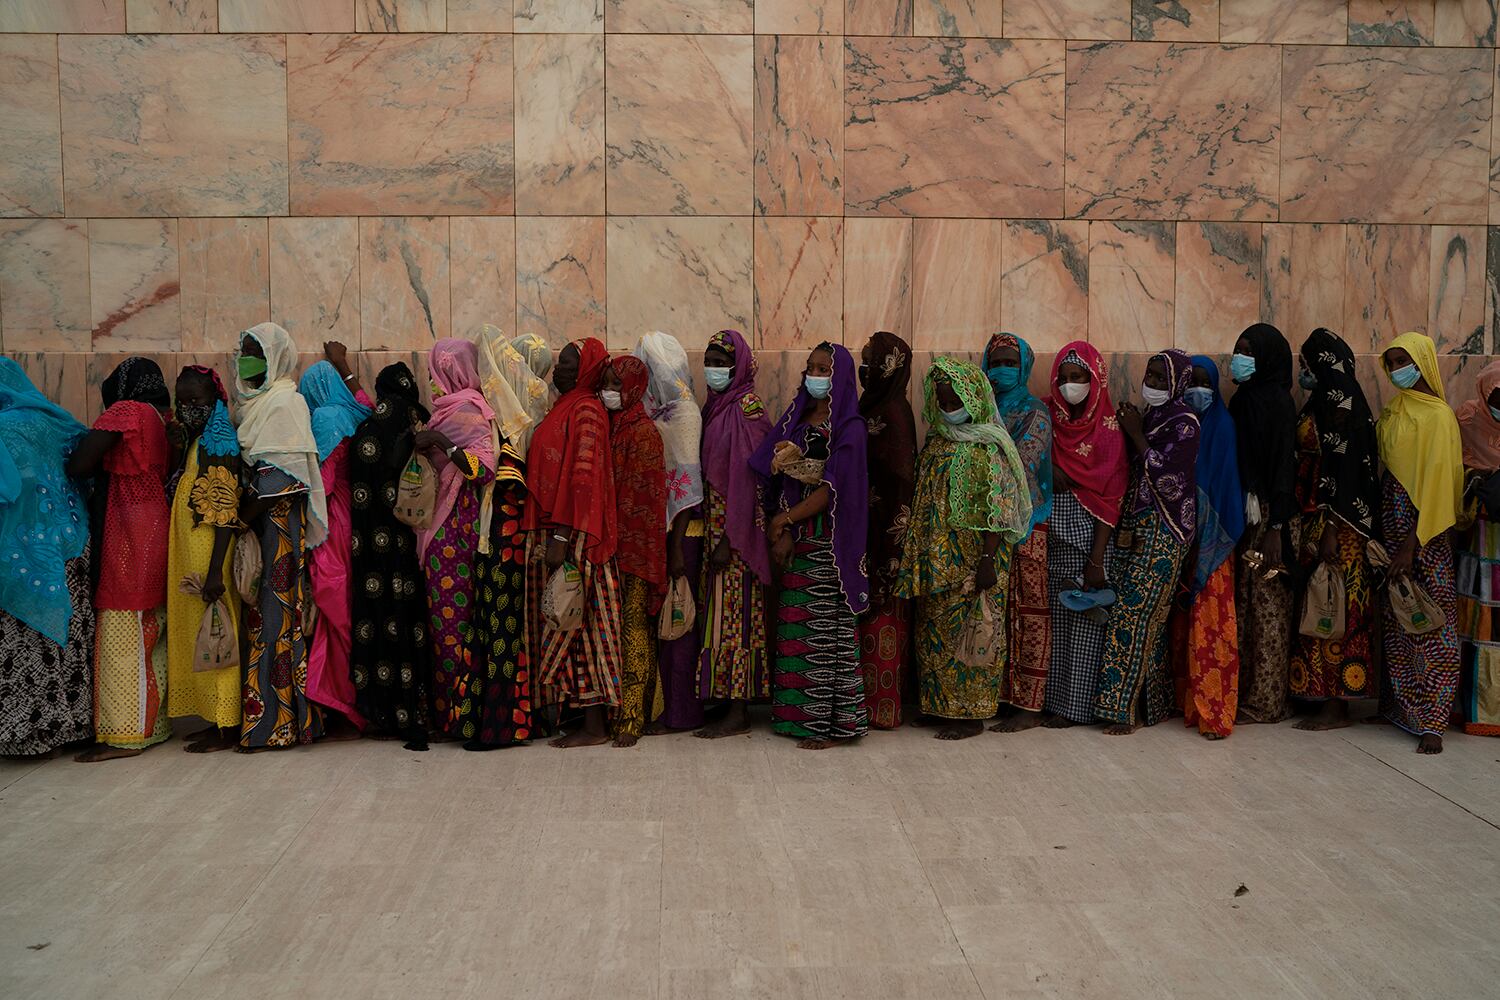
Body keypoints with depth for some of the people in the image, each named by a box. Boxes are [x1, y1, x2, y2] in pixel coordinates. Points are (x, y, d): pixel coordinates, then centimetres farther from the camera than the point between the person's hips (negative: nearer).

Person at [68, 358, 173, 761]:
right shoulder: (168, 419, 11)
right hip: (160, 528, 8)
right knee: (153, 632, 12)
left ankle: (124, 734, -1)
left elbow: (78, 466, -11)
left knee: (122, 632, -3)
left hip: (131, 534, -8)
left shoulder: (126, 411, -8)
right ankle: (156, 722, 19)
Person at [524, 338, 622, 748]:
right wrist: (548, 535, 14)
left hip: (572, 536, -9)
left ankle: (594, 724, 1)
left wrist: (560, 536, -22)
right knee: (566, 625, 10)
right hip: (549, 531, 9)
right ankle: (581, 716, 15)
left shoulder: (586, 410, -10)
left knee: (578, 625, -5)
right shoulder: (564, 408, 18)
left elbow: (582, 476, -18)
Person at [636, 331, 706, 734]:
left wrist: (677, 547, -17)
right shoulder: (655, 411, 12)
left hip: (678, 532, -7)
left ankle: (681, 712, 9)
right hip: (653, 530, 7)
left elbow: (687, 481, -14)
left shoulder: (683, 412, -10)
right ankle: (666, 703, 20)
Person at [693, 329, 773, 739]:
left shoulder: (745, 410, -11)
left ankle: (738, 712, 1)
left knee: (734, 613, -5)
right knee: (720, 611, 10)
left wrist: (730, 539, -19)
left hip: (736, 528, -8)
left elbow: (745, 478, -16)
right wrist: (708, 533, 11)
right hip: (713, 526, 8)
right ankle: (726, 699, 17)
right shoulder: (713, 408, 14)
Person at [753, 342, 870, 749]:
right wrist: (782, 531, -8)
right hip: (794, 537, 6)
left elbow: (832, 489, -13)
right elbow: (780, 478, 5)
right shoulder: (796, 419, 13)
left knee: (826, 627, -4)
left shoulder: (850, 428, -6)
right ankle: (798, 713, 17)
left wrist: (785, 519, -11)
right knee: (795, 622, 8)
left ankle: (831, 720, 4)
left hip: (828, 542, -6)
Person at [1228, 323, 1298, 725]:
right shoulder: (1242, 399, 13)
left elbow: (1284, 465, -14)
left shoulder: (1277, 402, -10)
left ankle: (1266, 699, 6)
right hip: (1240, 514, 7)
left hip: (1265, 516, -7)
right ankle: (1245, 689, 16)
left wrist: (1276, 527, -19)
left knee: (1266, 602, -2)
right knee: (1244, 601, 9)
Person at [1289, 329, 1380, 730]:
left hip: (1336, 520, -9)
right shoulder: (1322, 402, 15)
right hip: (1313, 517, 9)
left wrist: (1331, 529, -22)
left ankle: (1337, 707, 2)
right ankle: (1325, 697, 18)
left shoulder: (1340, 403, -13)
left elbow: (1341, 468, -19)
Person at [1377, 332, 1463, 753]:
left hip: (1423, 531, -7)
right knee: (1396, 621, 10)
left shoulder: (1437, 415, -9)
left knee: (1432, 624, -4)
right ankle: (1401, 704, 19)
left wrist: (1413, 543, -17)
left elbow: (1436, 481, -14)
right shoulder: (1392, 412, 13)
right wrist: (1387, 538, 5)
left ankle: (1432, 722, -1)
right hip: (1391, 521, 7)